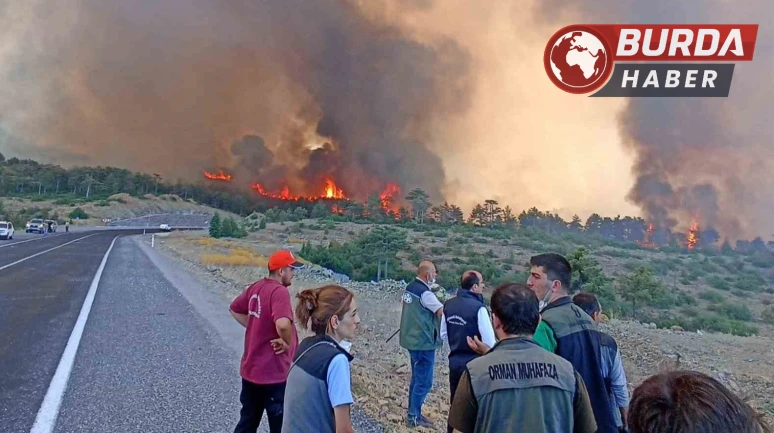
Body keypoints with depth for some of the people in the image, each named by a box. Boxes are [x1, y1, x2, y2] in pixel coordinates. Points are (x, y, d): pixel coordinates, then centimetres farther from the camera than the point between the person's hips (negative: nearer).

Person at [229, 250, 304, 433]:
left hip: (250, 369, 8)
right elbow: (283, 324, -38)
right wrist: (287, 343, -19)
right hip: (273, 373, -8)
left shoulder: (256, 287, 5)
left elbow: (235, 309, 20)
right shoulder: (279, 291, -22)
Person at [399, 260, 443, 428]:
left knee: (417, 378, 19)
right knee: (424, 381, 1)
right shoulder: (425, 293, -21)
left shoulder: (410, 288, 7)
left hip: (412, 339, 9)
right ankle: (414, 417, 9)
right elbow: (443, 311, -23)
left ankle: (414, 413, 28)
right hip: (423, 342, -9)